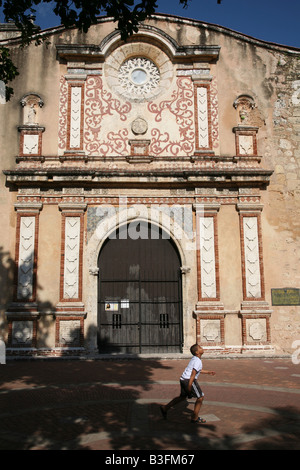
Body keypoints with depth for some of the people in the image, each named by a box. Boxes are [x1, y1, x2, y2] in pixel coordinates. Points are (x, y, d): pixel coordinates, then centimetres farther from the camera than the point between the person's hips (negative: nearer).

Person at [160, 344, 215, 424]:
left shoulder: (194, 359, 16)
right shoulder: (198, 361, -14)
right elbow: (193, 373, -21)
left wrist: (208, 372, 33)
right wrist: (189, 386, -23)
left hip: (183, 379, 10)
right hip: (189, 380, -10)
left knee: (182, 397, 22)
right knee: (200, 397, 3)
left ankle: (165, 408, 22)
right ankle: (195, 418, 10)